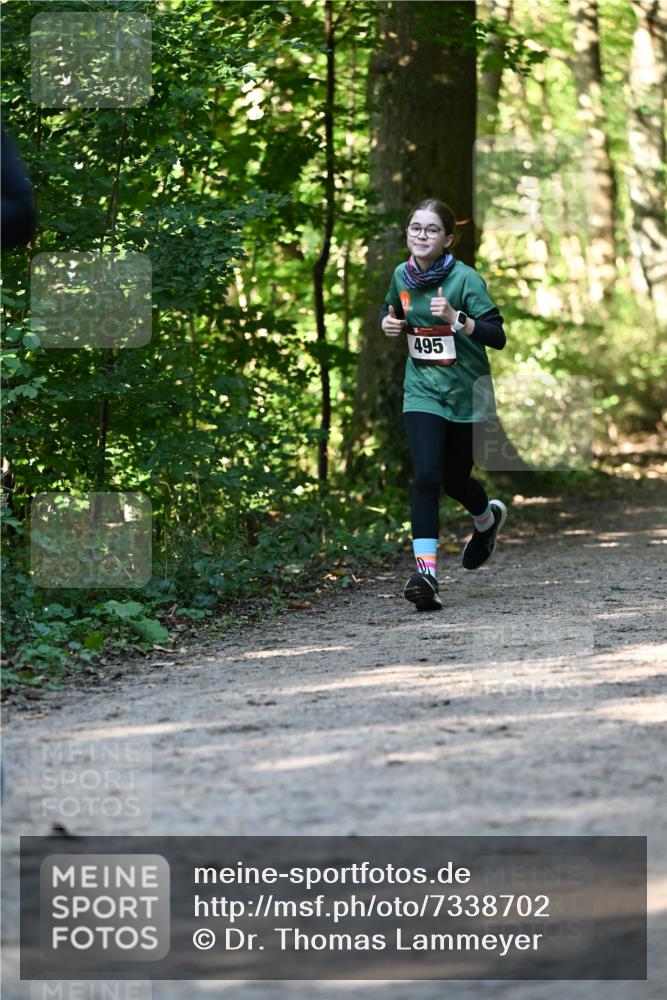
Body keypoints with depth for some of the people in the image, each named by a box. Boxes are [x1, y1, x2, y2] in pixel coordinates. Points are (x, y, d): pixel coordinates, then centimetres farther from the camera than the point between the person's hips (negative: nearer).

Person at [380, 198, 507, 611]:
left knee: (455, 479, 13)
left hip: (467, 391, -2)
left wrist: (455, 318, -34)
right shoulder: (402, 275, 0)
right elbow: (391, 308, 23)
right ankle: (426, 571, -20)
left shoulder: (465, 278, -16)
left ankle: (488, 516, 50)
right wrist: (388, 321, 0)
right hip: (423, 390, 2)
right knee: (426, 475, -16)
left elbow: (498, 336, -20)